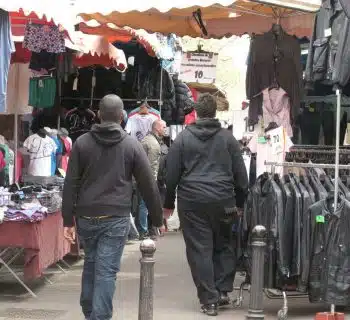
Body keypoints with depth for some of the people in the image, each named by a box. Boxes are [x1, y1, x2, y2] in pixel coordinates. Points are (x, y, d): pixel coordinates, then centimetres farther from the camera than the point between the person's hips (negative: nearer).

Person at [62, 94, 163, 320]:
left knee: (91, 263, 19)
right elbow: (149, 185, 1)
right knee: (106, 270, -3)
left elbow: (70, 184, 1)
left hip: (86, 217, 3)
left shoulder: (82, 143, 3)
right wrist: (158, 218, 9)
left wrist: (68, 220, 5)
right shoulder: (132, 145, -1)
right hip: (116, 217, -3)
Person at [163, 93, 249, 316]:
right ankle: (223, 290, 12)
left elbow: (172, 173, 4)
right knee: (223, 245, 17)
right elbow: (241, 174, 6)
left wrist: (169, 204, 13)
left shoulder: (183, 138, 3)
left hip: (192, 201, -1)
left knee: (200, 250, 3)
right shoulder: (228, 137, 4)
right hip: (223, 201, 1)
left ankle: (209, 300, 4)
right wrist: (240, 203, 15)